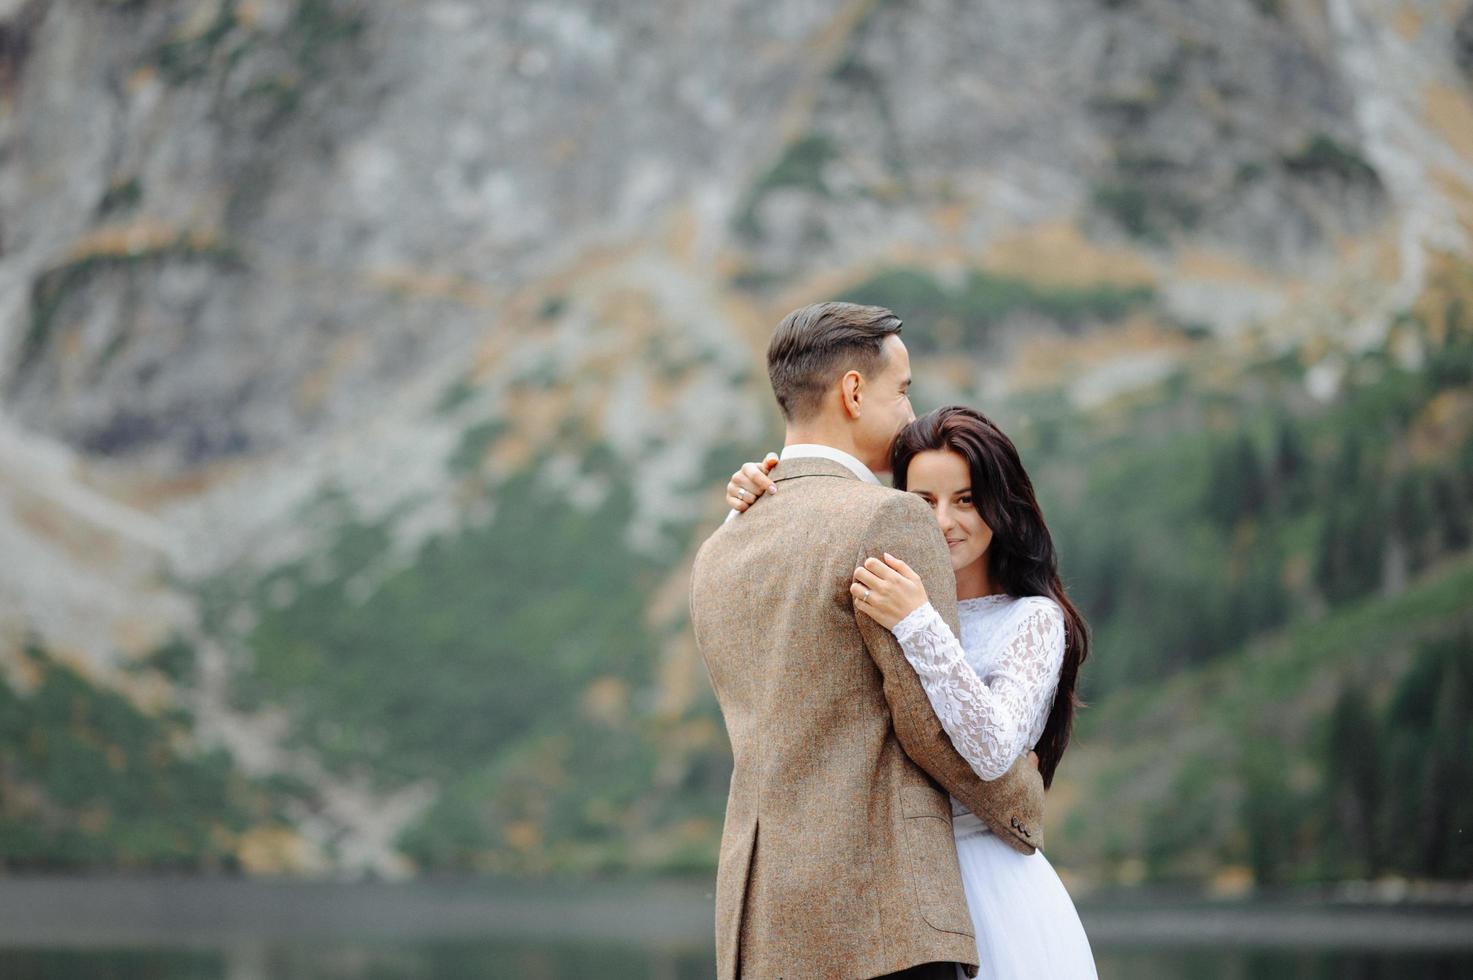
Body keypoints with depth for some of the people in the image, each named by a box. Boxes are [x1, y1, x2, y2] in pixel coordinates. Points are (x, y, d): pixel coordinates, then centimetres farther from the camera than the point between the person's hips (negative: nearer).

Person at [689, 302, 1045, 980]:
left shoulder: (717, 560, 16)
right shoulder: (889, 522, -8)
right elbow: (935, 722, -10)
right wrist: (1022, 810, 9)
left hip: (758, 924, 8)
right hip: (879, 923, -8)